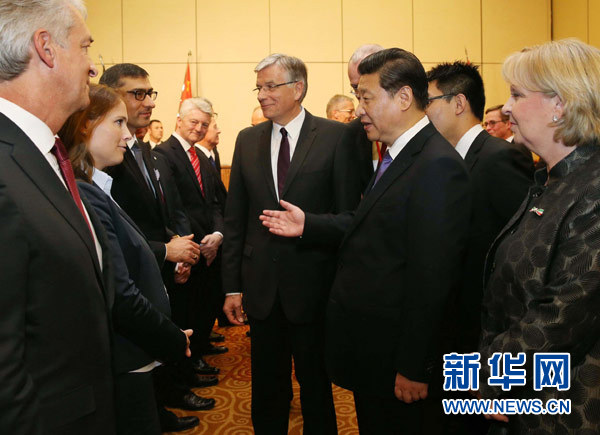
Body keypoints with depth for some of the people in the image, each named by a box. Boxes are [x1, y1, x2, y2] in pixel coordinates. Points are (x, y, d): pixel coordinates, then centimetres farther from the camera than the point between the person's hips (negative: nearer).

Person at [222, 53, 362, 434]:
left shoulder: (336, 137, -6)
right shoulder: (247, 140, 6)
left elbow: (348, 214, -6)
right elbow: (235, 218, 6)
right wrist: (232, 285, 4)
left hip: (313, 283, -3)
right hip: (261, 284, 4)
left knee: (315, 384, 13)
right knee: (267, 387, 17)